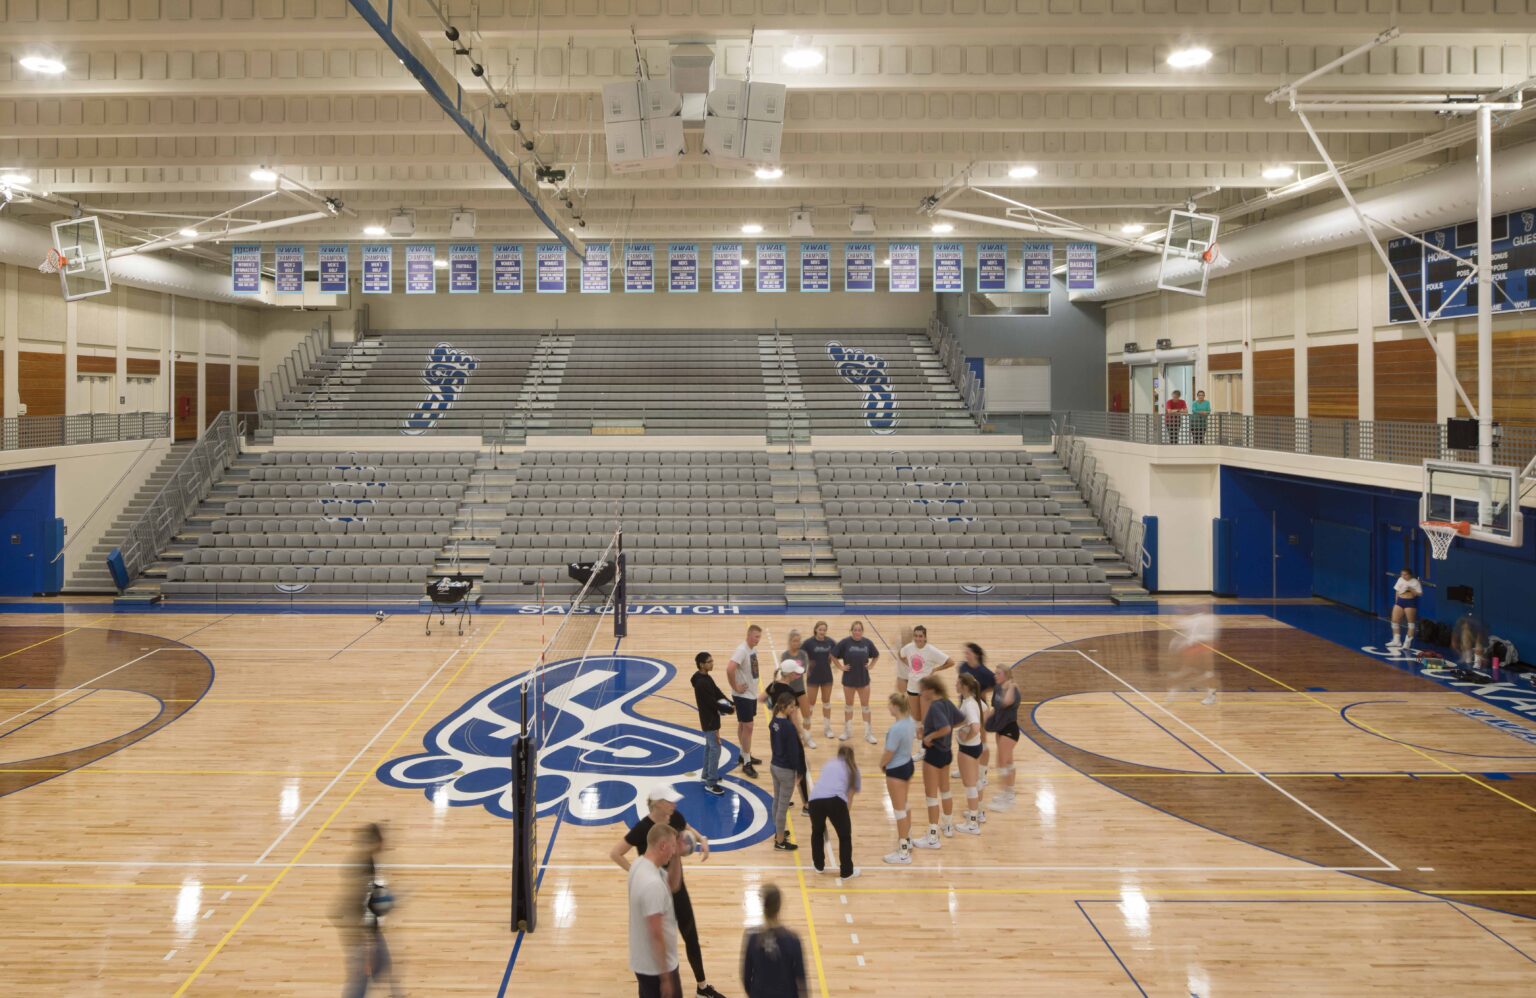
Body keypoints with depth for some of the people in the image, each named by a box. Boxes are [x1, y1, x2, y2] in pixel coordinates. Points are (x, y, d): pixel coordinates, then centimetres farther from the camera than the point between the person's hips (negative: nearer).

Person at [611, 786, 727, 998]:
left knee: (691, 935, 15)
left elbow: (689, 830, 16)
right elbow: (615, 854, -20)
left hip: (677, 885, 6)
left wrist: (702, 839, -4)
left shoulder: (675, 817, -7)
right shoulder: (642, 828, -25)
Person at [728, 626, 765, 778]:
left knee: (743, 725, 20)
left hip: (752, 693, 9)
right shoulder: (741, 650, -25)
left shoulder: (754, 649, 4)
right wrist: (736, 687, -25)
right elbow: (729, 669, -36)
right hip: (743, 695, -9)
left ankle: (744, 755, 33)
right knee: (747, 727, -5)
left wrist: (752, 683, 12)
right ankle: (746, 763, 2)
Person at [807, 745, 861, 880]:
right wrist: (844, 812, 39)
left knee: (817, 832, 30)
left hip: (815, 799, 3)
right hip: (835, 800, -3)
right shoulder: (853, 768, 24)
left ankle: (818, 865, 39)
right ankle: (846, 871, 24)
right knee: (845, 836, 19)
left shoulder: (828, 765, 33)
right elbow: (851, 795, 25)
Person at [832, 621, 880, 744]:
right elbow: (833, 656, -6)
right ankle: (847, 731, 28)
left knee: (865, 706, 7)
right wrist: (841, 667, -8)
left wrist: (870, 665, 1)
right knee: (848, 706, 14)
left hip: (863, 679, 1)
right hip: (849, 679, -1)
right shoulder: (845, 642, -13)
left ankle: (868, 733, 16)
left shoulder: (867, 642, -5)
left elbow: (876, 655, 12)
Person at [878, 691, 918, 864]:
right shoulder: (910, 721, -2)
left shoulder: (896, 728, -29)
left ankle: (904, 853, 10)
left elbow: (889, 753, -24)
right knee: (904, 806, 25)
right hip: (907, 764, 9)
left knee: (899, 810, 2)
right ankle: (907, 840, 41)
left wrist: (881, 764, -1)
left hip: (896, 770, -9)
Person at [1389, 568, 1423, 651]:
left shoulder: (1415, 582, -10)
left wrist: (1410, 589, -24)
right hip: (1400, 601, 6)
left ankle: (1408, 641, 7)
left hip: (1410, 602, -6)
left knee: (1411, 622, 2)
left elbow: (1420, 594, -14)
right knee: (1395, 620, 4)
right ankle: (1396, 641, 14)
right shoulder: (1400, 580, 7)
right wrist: (1396, 602, 14)